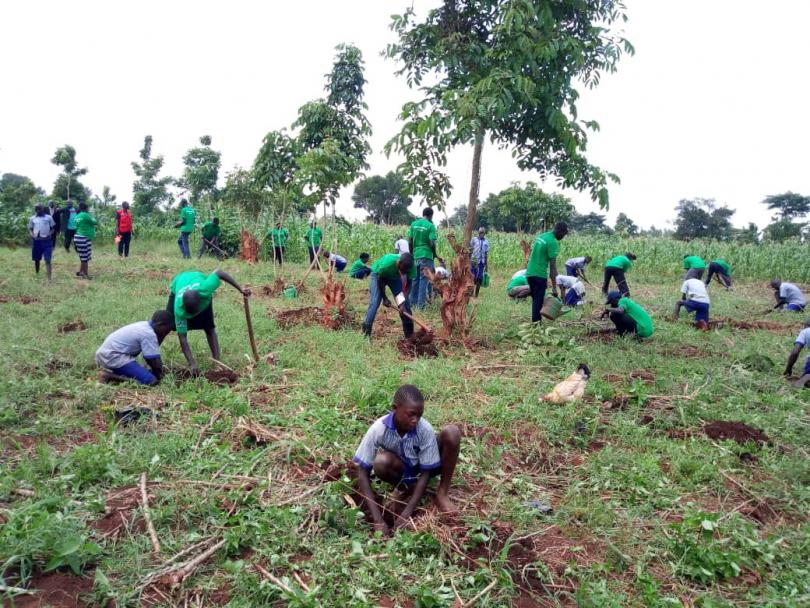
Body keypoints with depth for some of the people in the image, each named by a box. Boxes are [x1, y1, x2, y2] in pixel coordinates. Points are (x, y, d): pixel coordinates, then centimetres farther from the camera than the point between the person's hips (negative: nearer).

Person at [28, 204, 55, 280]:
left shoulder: (49, 217, 7)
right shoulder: (32, 218, 11)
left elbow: (53, 228, 9)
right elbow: (30, 229, 14)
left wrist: (49, 234, -8)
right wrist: (32, 235, -6)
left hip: (47, 241, -2)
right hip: (36, 241, 3)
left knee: (47, 260, -9)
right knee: (37, 259, 13)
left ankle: (49, 278, -14)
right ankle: (37, 274, 30)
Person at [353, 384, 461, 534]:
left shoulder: (425, 429, -30)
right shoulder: (378, 429, -31)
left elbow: (426, 472, -22)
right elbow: (363, 473, -25)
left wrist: (407, 513, -29)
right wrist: (378, 520, -31)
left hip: (422, 468, 0)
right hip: (401, 469, 0)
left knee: (451, 432, -27)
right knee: (380, 462, -37)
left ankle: (441, 494, -11)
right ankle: (405, 487, -2)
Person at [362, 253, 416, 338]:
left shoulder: (412, 267, -31)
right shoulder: (387, 263, -41)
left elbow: (408, 284, -22)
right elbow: (380, 279, -24)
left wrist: (403, 302, -34)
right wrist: (384, 298, -17)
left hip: (395, 277, 4)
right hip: (378, 274, -4)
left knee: (405, 303, -6)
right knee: (374, 302, -19)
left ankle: (409, 334, 3)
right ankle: (366, 333, -18)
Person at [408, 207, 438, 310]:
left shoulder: (414, 224, 6)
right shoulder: (430, 226, -8)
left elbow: (410, 242, 6)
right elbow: (432, 244, -12)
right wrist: (434, 255, 4)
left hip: (415, 255, 5)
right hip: (426, 255, -5)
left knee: (415, 279, 14)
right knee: (424, 279, -1)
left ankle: (413, 302, 19)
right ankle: (421, 304, -1)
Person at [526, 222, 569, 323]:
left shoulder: (540, 236, 12)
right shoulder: (553, 242, -14)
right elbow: (552, 267, -17)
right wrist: (554, 287, -15)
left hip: (530, 273, 8)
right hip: (539, 275, -8)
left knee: (536, 300, 16)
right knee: (538, 302, -2)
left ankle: (536, 323, 22)